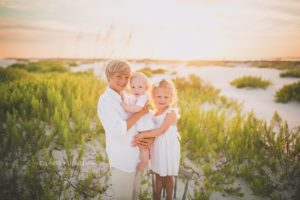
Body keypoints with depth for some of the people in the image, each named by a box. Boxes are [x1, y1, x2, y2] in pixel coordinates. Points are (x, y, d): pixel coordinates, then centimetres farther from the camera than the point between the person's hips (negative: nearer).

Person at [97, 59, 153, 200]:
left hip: (134, 156, 7)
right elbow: (118, 130, -26)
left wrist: (150, 138, -6)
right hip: (121, 159, -7)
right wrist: (139, 113, -19)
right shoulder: (105, 100, -17)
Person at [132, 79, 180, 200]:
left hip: (168, 147, -5)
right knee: (158, 174, 20)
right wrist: (141, 137, -15)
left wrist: (143, 135, -28)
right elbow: (150, 130, 3)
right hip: (156, 147, 6)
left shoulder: (171, 112, -17)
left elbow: (161, 130, -24)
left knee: (168, 176, 11)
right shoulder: (153, 113, 4)